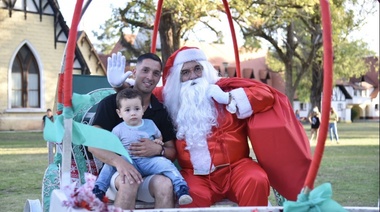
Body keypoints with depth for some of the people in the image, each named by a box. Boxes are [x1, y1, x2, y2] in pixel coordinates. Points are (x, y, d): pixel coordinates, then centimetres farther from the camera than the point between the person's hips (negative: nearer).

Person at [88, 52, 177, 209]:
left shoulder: (161, 112, 13)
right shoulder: (110, 103, 1)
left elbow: (172, 152, 14)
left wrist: (158, 149, -11)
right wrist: (118, 161, -29)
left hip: (150, 173, 3)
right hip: (115, 171, -3)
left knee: (165, 184, -32)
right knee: (129, 181, -37)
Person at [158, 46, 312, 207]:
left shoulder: (225, 87, 7)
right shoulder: (172, 101, 12)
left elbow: (265, 93, 0)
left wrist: (228, 98, -10)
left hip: (235, 166, 0)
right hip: (197, 174, 0)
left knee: (256, 181, -31)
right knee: (192, 196, -35)